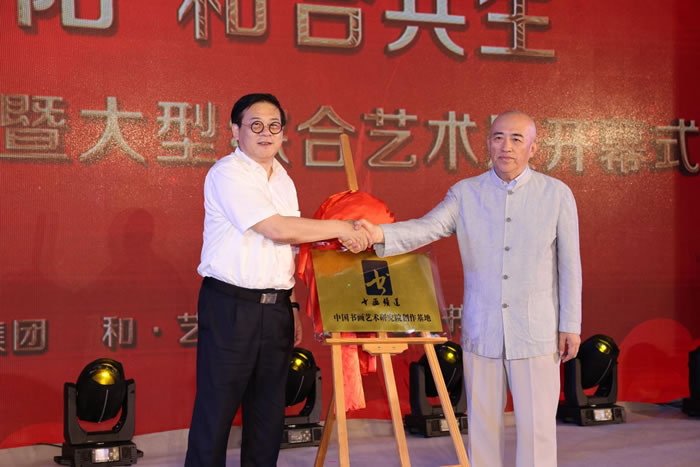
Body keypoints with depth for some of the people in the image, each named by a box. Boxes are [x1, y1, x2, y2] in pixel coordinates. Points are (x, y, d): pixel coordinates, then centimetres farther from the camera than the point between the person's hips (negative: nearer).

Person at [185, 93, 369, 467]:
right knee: (216, 410, -2)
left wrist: (291, 303, 13)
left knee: (268, 410, 11)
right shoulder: (227, 173, -10)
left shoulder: (282, 178, 15)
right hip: (231, 306, -7)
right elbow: (278, 229, -18)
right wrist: (342, 229, -12)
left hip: (276, 308, 7)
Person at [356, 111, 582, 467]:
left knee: (537, 426, 2)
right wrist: (379, 233, -31)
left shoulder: (557, 194, 1)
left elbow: (569, 264, 3)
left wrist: (570, 325, 2)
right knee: (482, 423, 10)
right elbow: (426, 228, -12)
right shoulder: (465, 194, 3)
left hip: (536, 333, -2)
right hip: (481, 331, 2)